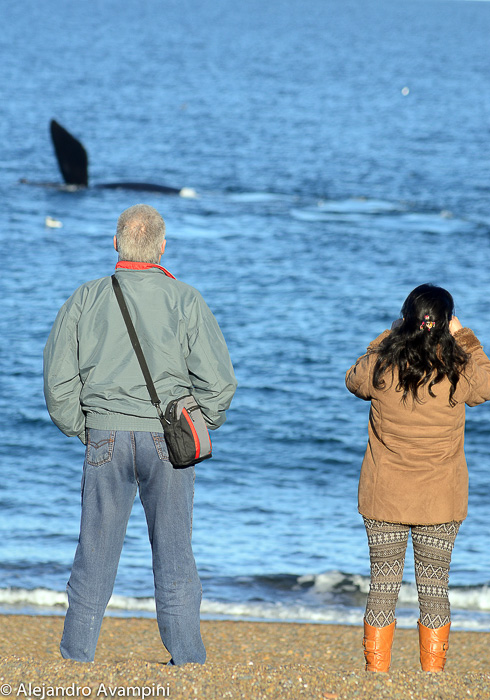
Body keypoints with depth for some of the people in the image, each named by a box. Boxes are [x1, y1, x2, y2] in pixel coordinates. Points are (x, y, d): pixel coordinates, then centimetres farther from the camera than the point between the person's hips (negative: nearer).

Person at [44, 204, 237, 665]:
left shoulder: (86, 299, 1)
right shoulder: (185, 300, -2)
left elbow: (59, 380, 2)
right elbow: (218, 380, -5)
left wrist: (80, 430, 14)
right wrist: (199, 428, 10)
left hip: (105, 437, 1)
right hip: (167, 438, -1)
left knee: (96, 552, 6)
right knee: (174, 552, 5)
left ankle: (76, 656, 8)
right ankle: (186, 657, 6)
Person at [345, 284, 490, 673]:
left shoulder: (380, 366, -11)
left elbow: (354, 381, 13)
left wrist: (386, 339, 14)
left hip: (385, 496, 1)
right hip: (441, 500, -1)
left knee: (383, 587, 7)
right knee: (435, 589, 7)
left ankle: (376, 671, 7)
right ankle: (433, 673, 8)